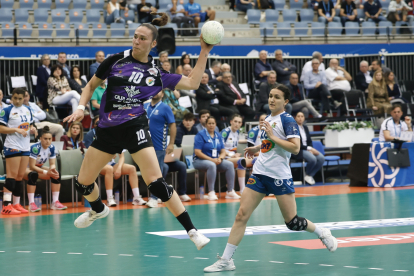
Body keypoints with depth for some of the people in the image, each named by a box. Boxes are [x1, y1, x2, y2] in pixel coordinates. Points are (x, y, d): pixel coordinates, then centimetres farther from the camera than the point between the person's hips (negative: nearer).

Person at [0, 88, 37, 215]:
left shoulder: (27, 110, 13)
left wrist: (32, 129, 2)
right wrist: (16, 130, -21)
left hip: (25, 147, 6)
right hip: (12, 146, -6)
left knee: (20, 176, 8)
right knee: (12, 175, -11)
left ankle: (16, 204, 14)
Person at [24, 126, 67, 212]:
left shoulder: (52, 148, -9)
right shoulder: (35, 148, -28)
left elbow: (52, 164, -4)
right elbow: (32, 166, -28)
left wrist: (52, 168, -29)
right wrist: (46, 172, -32)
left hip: (39, 167, 7)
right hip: (27, 169, -6)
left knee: (56, 174, -16)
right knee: (33, 175, -40)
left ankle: (55, 202, -16)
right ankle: (31, 204, -41)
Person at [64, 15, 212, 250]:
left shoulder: (156, 74, 2)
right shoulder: (116, 60, 3)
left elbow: (192, 83, 1)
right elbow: (91, 86, 13)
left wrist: (204, 52, -2)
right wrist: (81, 108, -2)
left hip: (135, 127, -3)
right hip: (107, 130, 3)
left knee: (156, 183, -18)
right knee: (83, 183, 8)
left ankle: (192, 231, -12)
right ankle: (99, 210, 43)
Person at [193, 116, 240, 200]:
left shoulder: (218, 136, 13)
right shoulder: (200, 135, -5)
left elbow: (223, 151, 11)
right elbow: (197, 152, -14)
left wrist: (220, 158, -14)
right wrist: (211, 159, -21)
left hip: (216, 160, 6)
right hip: (200, 161, -6)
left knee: (230, 164, -18)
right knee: (211, 165, -37)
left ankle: (230, 192, -18)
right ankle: (211, 193, -37)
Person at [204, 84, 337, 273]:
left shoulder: (287, 120, -9)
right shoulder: (268, 119, 14)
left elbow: (295, 148, -21)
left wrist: (272, 136, -21)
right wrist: (256, 148, 23)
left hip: (280, 176, -6)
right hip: (260, 173, 6)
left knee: (292, 222, 0)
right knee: (241, 215, -4)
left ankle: (322, 233, 30)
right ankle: (226, 260, -3)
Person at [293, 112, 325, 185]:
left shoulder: (305, 127, 14)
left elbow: (309, 141, 16)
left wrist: (311, 149, -5)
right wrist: (309, 148, -19)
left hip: (307, 149, 7)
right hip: (298, 151, -7)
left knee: (321, 158, -19)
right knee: (312, 159, -32)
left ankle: (310, 175, -6)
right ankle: (307, 175, -3)